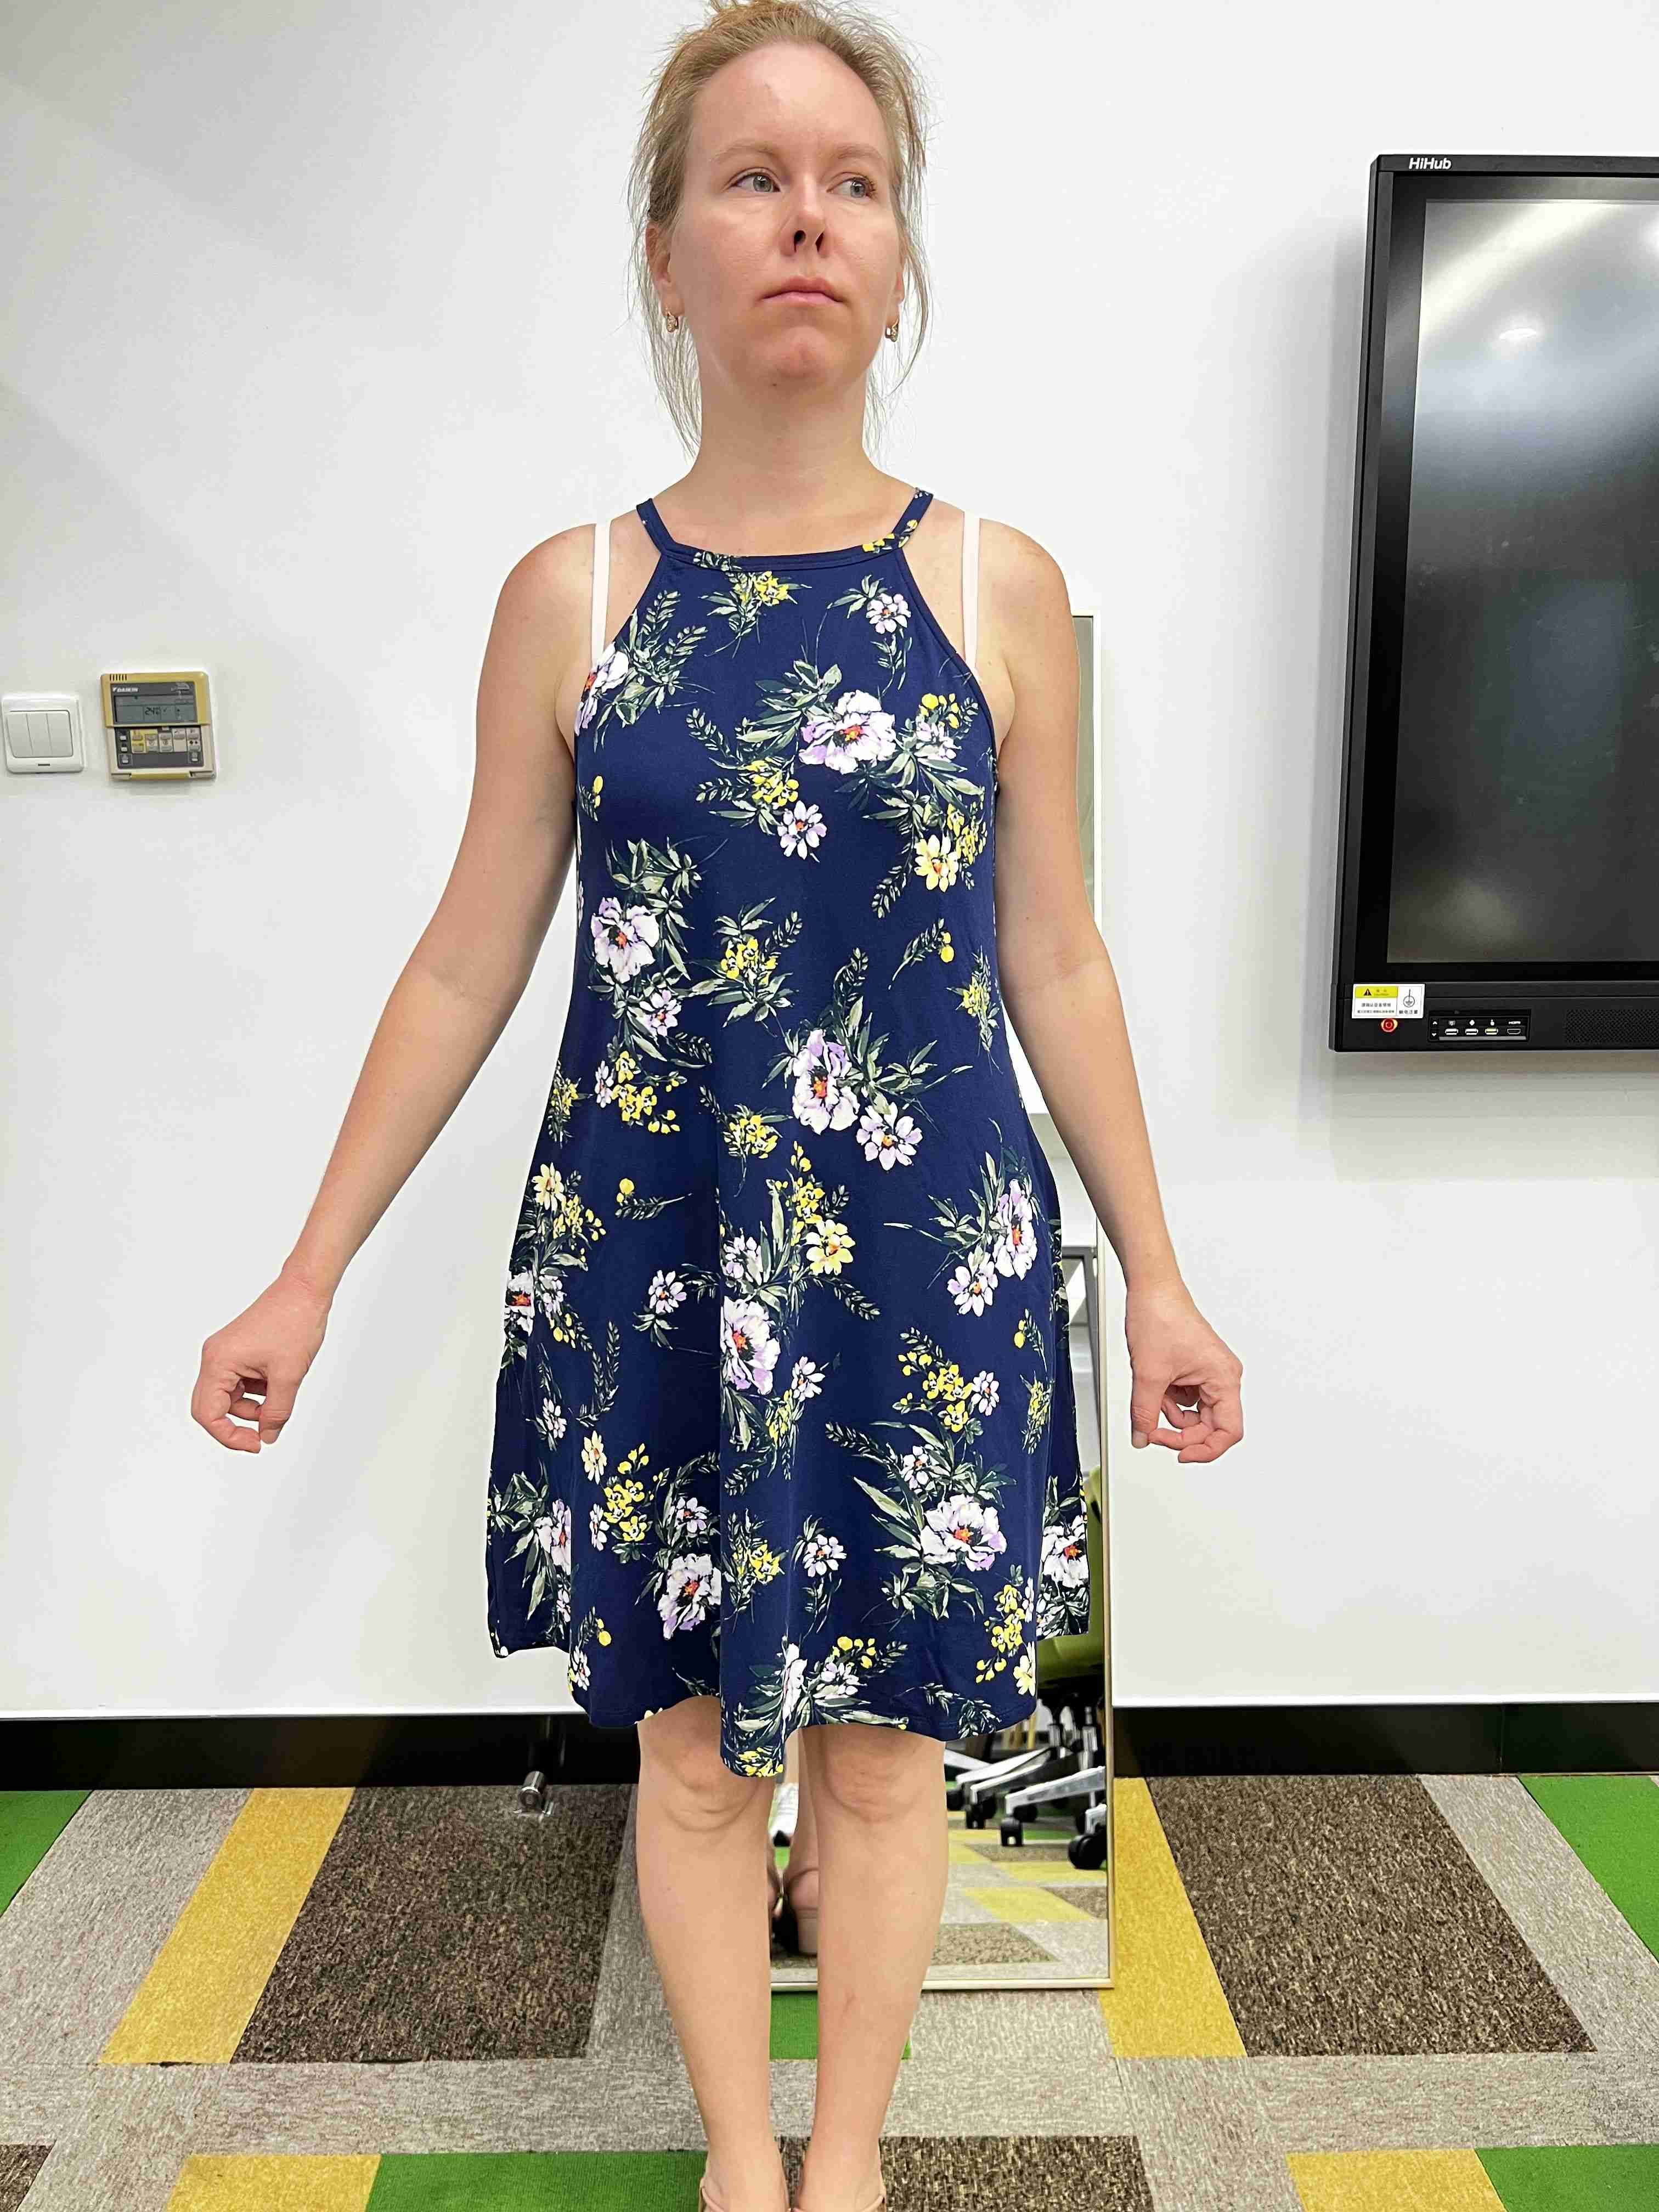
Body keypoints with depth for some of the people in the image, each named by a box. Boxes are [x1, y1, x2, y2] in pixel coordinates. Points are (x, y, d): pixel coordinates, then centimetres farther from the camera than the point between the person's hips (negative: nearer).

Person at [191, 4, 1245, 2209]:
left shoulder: (1002, 589, 0)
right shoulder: (571, 597, 0)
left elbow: (1059, 966, 3)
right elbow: (467, 967, 3)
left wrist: (1160, 1280, 5)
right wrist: (310, 1276, 4)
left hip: (925, 1273, 0)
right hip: (646, 1266, 1)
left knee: (878, 1743, 13)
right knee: (695, 1739, 15)